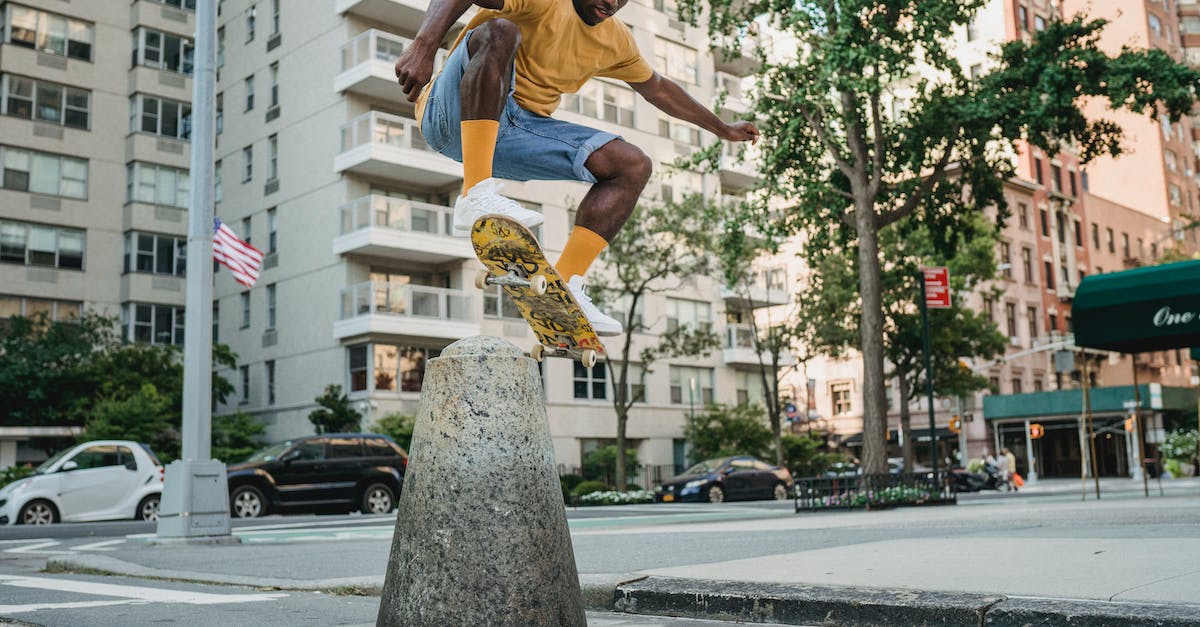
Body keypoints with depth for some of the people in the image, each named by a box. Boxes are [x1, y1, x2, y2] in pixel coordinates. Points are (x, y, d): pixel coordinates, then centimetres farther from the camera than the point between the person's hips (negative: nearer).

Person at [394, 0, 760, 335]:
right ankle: (475, 197, -43)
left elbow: (658, 88, 29)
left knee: (632, 165, -5)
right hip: (460, 117, -6)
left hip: (515, 133, 7)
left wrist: (722, 129, 36)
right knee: (500, 31, -33)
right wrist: (424, 45, -46)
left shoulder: (617, 42, 12)